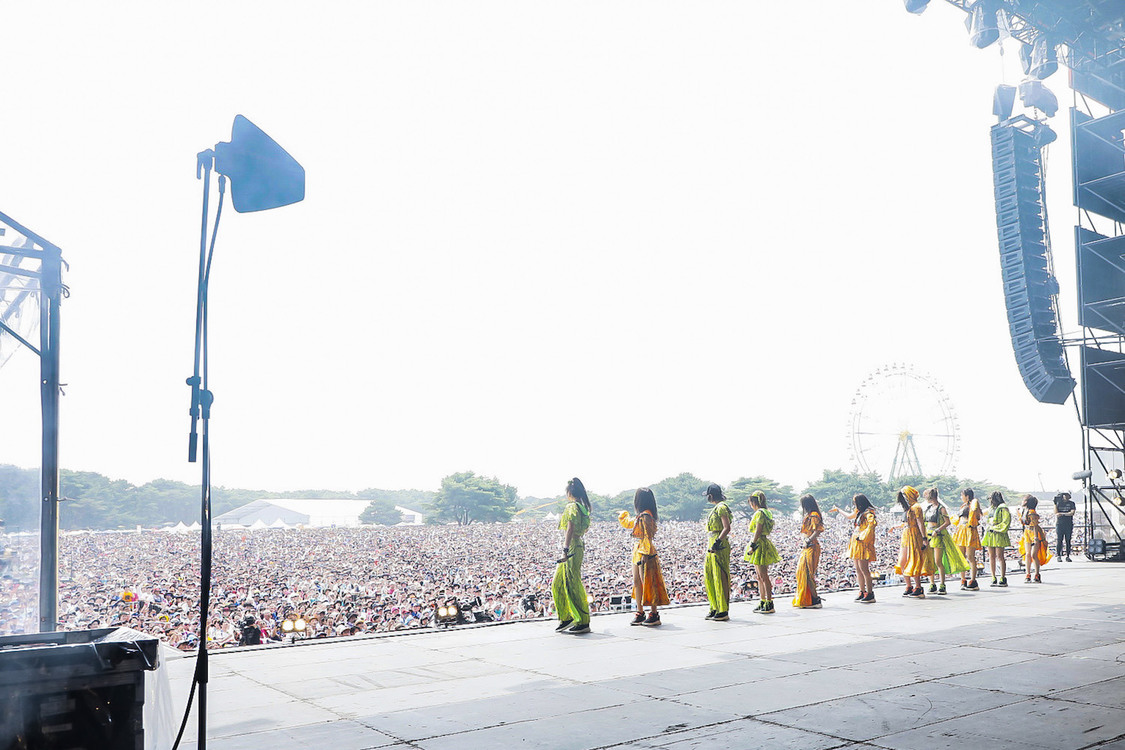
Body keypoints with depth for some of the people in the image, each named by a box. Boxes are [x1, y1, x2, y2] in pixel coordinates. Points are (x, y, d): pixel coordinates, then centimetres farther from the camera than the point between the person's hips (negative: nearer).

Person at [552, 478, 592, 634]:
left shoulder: (572, 507, -13)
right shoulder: (582, 507, 14)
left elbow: (570, 529, -22)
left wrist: (565, 550, -27)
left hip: (572, 547, -10)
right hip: (577, 545, 10)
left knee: (572, 584, -6)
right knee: (558, 584, 15)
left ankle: (583, 623, -3)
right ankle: (567, 618, 21)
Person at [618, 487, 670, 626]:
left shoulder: (645, 516, -15)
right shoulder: (640, 516, 13)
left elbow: (647, 536, -20)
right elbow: (628, 523, 34)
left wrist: (645, 554, -22)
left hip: (644, 553, -10)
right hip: (637, 552, 10)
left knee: (647, 583, -5)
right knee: (637, 583, 12)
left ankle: (654, 615, 1)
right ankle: (640, 613, 18)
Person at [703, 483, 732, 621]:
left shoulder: (721, 507, -12)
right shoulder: (716, 508, 18)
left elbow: (727, 528, -19)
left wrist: (717, 542, -25)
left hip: (720, 547, -10)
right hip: (713, 547, 10)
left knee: (720, 578, -6)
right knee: (709, 578, 12)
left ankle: (723, 611, -2)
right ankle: (715, 609, 18)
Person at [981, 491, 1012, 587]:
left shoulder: (1003, 508, -5)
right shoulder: (991, 508, 19)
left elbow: (1006, 522, -12)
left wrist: (995, 527, -12)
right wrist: (984, 537, 18)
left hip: (999, 535, -8)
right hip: (990, 534, 8)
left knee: (1000, 557, -7)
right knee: (991, 557, 5)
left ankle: (1003, 579, -4)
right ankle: (994, 579, 8)